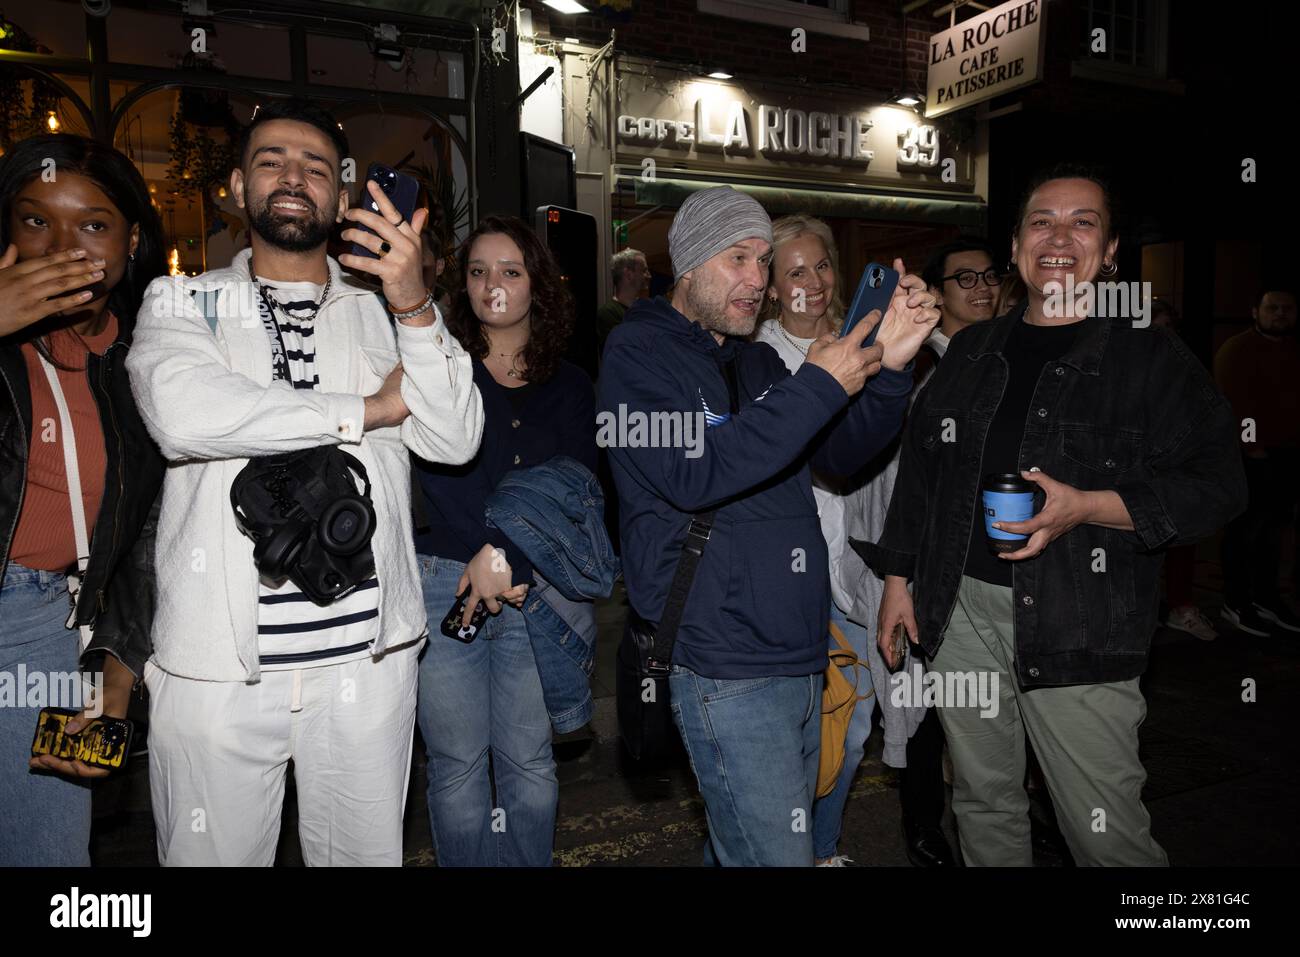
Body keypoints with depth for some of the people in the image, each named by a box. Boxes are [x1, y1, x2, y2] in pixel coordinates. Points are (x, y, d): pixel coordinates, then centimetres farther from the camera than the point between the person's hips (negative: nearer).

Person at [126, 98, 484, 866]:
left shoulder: (382, 310, 8)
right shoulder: (181, 303, 6)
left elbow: (456, 440, -6)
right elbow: (184, 416, -16)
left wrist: (415, 305, -21)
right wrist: (370, 408, -10)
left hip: (366, 654, 1)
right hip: (217, 662, 0)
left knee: (366, 851, 14)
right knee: (214, 854, 12)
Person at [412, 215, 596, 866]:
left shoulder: (568, 387, 10)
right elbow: (436, 471, -8)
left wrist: (511, 560, -12)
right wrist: (487, 554, -14)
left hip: (535, 589, 2)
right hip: (443, 582, -1)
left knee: (529, 763, 8)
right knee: (458, 763, 8)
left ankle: (531, 863, 26)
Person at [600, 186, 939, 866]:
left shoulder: (757, 362, 17)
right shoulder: (639, 352, -6)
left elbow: (838, 457, 12)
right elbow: (690, 473, -21)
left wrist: (888, 366, -4)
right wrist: (817, 386, -19)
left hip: (798, 655, 8)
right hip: (727, 666, -7)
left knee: (740, 843, 18)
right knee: (777, 855, -5)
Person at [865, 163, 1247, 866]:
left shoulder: (1152, 359, 0)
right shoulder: (971, 352, 13)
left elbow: (1215, 486, -6)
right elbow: (919, 466, 16)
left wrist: (1085, 507, -21)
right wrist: (897, 577, 13)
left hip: (1079, 626, -4)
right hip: (961, 607, 4)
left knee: (1106, 833, 2)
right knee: (983, 802, 16)